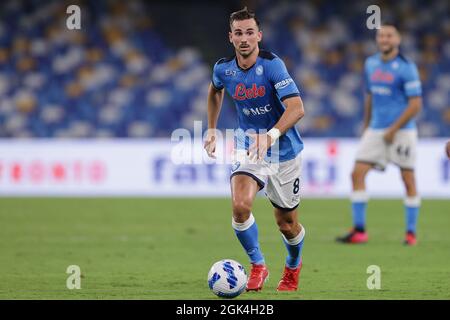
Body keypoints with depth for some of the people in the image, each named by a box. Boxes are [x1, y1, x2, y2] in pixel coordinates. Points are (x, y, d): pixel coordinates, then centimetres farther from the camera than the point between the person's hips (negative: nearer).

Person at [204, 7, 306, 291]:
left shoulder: (272, 65, -22)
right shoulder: (223, 69, -6)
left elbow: (296, 108, -32)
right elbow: (216, 90, 21)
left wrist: (271, 136, -46)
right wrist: (212, 129, 18)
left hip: (284, 151, -3)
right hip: (248, 148, 3)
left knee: (287, 223, 8)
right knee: (240, 206, -24)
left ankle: (293, 265, 41)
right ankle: (258, 265, -1)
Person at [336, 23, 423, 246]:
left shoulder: (406, 68, -10)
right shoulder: (370, 64, 9)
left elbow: (415, 104, -12)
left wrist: (393, 130, -15)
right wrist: (366, 126, 20)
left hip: (401, 130, -6)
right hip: (375, 130, 6)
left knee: (408, 179, 0)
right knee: (357, 173, -5)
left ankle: (411, 232, 11)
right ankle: (359, 231, -2)